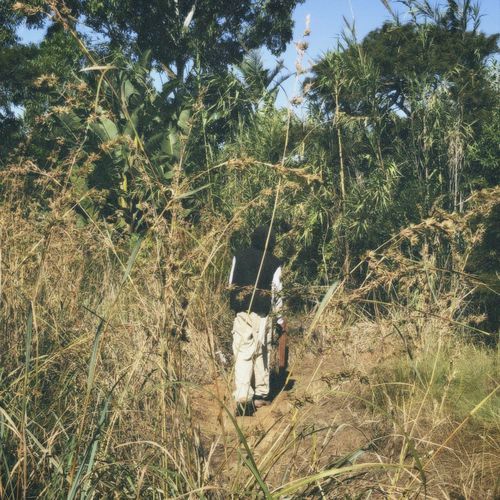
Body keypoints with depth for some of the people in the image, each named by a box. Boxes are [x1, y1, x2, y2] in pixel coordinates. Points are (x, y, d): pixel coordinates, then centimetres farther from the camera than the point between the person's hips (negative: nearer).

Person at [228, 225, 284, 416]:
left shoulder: (239, 257, 4)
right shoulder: (274, 263, -3)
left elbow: (231, 284, 8)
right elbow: (276, 293, 0)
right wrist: (280, 318, 12)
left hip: (241, 312, 1)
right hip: (262, 314, -1)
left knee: (243, 354, -1)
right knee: (262, 353, 13)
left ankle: (242, 398, -13)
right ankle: (261, 395, 21)